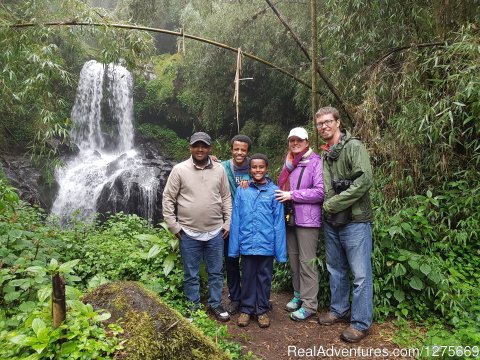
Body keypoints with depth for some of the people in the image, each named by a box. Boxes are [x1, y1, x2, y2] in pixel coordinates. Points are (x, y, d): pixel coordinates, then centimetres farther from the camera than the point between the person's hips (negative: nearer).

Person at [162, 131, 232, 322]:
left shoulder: (219, 170, 2)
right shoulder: (179, 169, -6)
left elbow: (226, 198, 8)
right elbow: (168, 198, -3)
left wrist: (228, 223, 4)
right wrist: (173, 225, -6)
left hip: (215, 232, 2)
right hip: (188, 234, -2)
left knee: (216, 272, 15)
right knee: (191, 275, 12)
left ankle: (216, 304, 33)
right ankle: (193, 307, 31)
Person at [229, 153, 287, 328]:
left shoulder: (274, 191, -4)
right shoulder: (242, 190, 0)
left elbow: (279, 222, -4)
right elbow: (236, 220, 1)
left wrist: (280, 250, -5)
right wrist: (234, 246, -1)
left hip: (266, 244, -1)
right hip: (247, 243, 1)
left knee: (264, 278, 14)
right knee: (248, 277, 15)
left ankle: (262, 310, 31)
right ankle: (246, 309, 32)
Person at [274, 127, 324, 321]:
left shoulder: (316, 162, -8)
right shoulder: (289, 162, 14)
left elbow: (320, 191, -17)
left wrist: (292, 195, -15)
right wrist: (283, 195, 4)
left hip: (307, 218, -7)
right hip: (290, 217, 7)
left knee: (307, 261, -1)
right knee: (293, 259, 15)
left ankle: (309, 304, 11)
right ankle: (298, 295, 31)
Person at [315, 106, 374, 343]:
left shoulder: (354, 146, -9)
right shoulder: (325, 154, 12)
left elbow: (364, 180, -21)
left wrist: (333, 204, -17)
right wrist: (326, 208, 3)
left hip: (355, 220, -7)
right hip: (331, 221, 8)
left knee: (360, 274, 2)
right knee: (336, 269, 18)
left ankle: (360, 323, 16)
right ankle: (339, 310, 35)